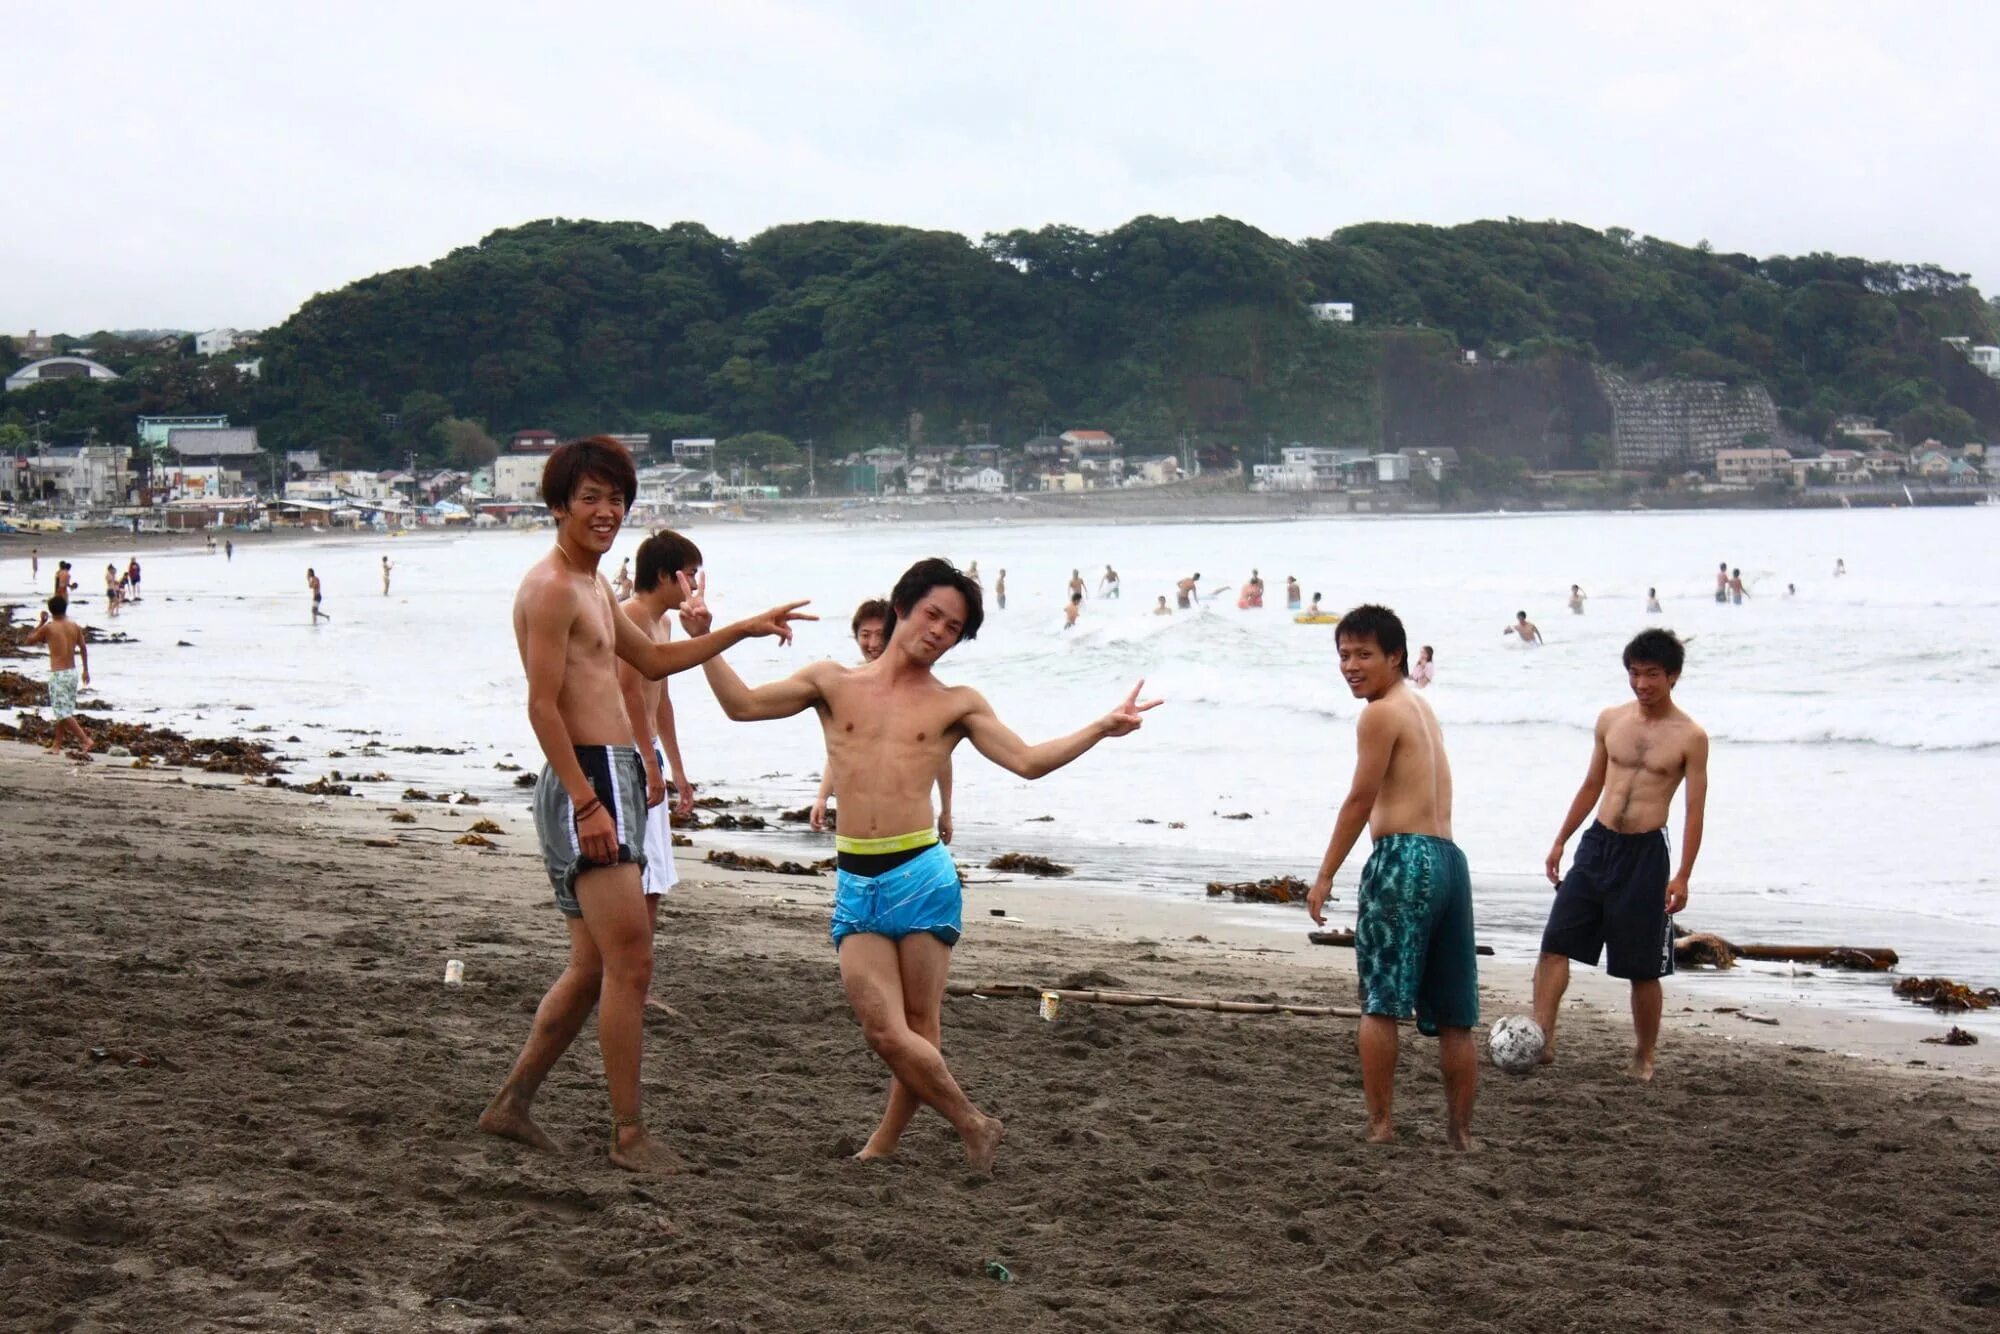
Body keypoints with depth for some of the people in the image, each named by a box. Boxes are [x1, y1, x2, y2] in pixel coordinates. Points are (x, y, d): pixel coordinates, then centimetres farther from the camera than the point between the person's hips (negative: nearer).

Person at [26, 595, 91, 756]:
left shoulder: (48, 628, -9)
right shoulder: (75, 626, 4)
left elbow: (27, 642, 4)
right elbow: (83, 648, 15)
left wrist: (40, 623, 11)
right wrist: (86, 670, 27)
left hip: (58, 675, -6)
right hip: (72, 672, 6)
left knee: (63, 713, -4)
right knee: (65, 711, 15)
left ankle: (85, 740, -12)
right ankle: (56, 744, 23)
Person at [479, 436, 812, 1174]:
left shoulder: (594, 587, 21)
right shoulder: (551, 587, -11)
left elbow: (653, 659, 33)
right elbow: (543, 706, -17)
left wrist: (745, 629, 27)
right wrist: (587, 802, -22)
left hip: (613, 781, 11)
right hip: (585, 782, -11)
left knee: (594, 968, 14)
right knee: (630, 961, -11)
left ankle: (511, 1104, 23)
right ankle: (629, 1135, -6)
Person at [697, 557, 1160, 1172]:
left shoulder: (957, 704, 9)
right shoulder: (833, 683, 12)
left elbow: (1029, 761, 4)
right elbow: (742, 703, 11)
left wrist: (1103, 727, -5)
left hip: (921, 876, -1)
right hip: (855, 886, 1)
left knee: (919, 1027, 2)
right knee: (884, 1032, -6)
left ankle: (883, 1143, 23)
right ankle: (973, 1125, 14)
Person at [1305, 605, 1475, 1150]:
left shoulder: (1382, 713, -5)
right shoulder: (1422, 707, 21)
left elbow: (1360, 801, -8)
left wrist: (1325, 875, -3)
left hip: (1403, 858, -9)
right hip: (1449, 859, 9)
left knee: (1381, 1003, -6)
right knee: (1454, 1018, 10)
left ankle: (1380, 1129, -8)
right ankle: (1460, 1134, 14)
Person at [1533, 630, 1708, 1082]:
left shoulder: (1690, 737, -6)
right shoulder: (1610, 720, 7)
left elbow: (1695, 809, -6)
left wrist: (1683, 875, -13)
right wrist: (1560, 841, 13)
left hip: (1646, 853, -4)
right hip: (1597, 843, 4)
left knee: (1643, 968, 5)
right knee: (1555, 942, -9)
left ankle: (1644, 1056, 20)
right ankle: (1541, 1038, -11)